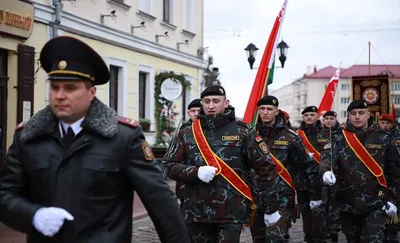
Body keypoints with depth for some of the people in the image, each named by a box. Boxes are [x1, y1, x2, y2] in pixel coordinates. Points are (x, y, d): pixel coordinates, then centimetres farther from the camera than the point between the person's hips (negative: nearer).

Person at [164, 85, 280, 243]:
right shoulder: (187, 134, 7)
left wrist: (271, 208, 0)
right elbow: (170, 167, 6)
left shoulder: (242, 132, -2)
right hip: (197, 213, 3)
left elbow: (266, 168, 0)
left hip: (232, 214, -3)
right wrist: (196, 172, -13)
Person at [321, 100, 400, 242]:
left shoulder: (383, 139, 2)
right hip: (348, 203, 2)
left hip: (376, 204, -2)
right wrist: (326, 172, -39)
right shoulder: (339, 139, 1)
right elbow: (327, 157, -17)